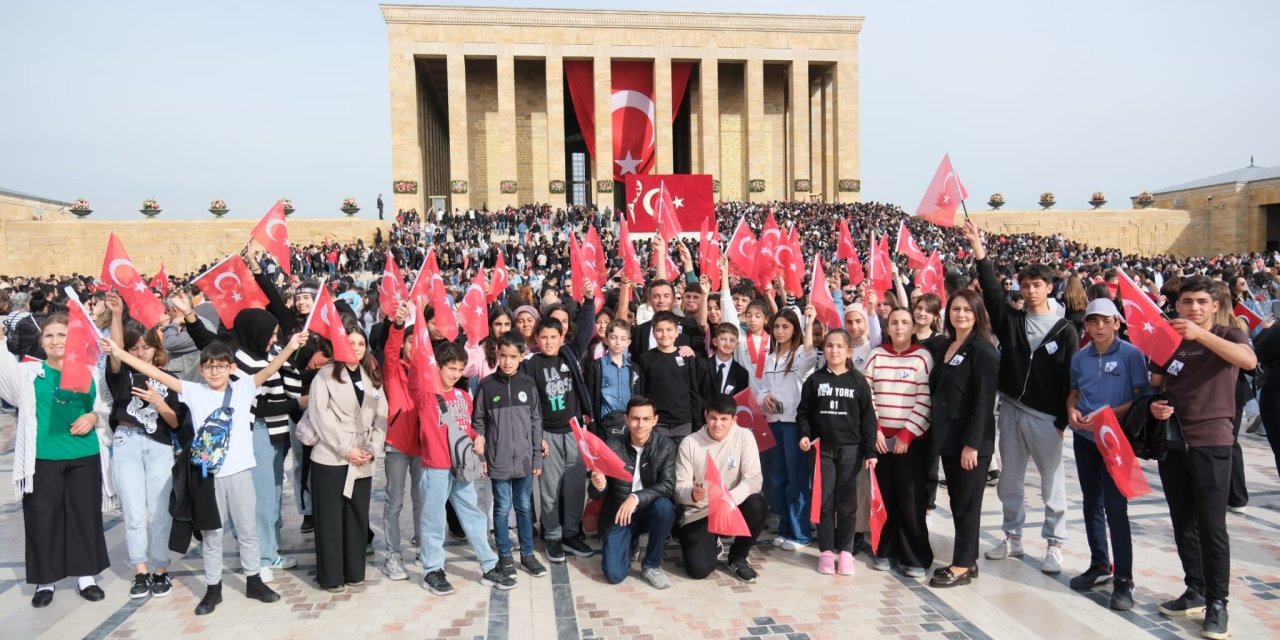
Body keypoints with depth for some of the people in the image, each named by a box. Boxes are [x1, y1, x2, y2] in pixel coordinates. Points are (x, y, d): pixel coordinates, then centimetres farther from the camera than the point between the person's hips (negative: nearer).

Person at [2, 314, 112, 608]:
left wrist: (94, 417, -8)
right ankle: (45, 581, 21)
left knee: (86, 516, 9)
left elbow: (105, 407, 12)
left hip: (85, 457, 1)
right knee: (42, 519, 5)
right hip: (43, 459, -1)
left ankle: (86, 576, 22)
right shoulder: (29, 373, 1)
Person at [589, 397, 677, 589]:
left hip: (649, 511, 1)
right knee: (614, 574, -15)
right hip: (619, 514, 0)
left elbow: (668, 485, -21)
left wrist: (636, 497, -35)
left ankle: (652, 565, -10)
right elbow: (595, 494, -7)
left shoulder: (666, 446, -11)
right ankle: (631, 541, 20)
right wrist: (598, 486, -32)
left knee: (664, 505, -33)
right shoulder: (613, 448, -12)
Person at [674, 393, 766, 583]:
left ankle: (737, 558, -2)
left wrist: (730, 498, -36)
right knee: (699, 569, -20)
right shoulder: (689, 443, -9)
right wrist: (692, 494, -34)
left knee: (758, 506, -31)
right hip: (699, 514, -1)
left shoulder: (744, 437, -8)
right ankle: (712, 544, 20)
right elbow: (679, 489, -9)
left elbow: (754, 478, -16)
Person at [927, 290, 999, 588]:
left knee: (967, 502, 2)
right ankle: (968, 560, 24)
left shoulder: (983, 350, -12)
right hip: (948, 435, 8)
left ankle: (962, 566, 11)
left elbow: (983, 401, -16)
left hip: (972, 438, -8)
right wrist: (937, 431, 9)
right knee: (956, 501, 13)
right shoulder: (943, 346, 12)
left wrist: (972, 443, -20)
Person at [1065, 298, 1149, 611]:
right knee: (1091, 504, 14)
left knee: (1115, 508, -6)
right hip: (1083, 438, 5)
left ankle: (1124, 579, 3)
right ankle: (1099, 565, 28)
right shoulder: (1080, 357, 5)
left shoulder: (1131, 354, -9)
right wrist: (1072, 411, -6)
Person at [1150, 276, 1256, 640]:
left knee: (1211, 525, -4)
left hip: (1211, 442, -4)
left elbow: (1249, 360, -24)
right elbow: (1154, 386, 14)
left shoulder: (1227, 336, -1)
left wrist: (1200, 334, -34)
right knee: (1183, 523, 11)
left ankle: (1217, 604, 6)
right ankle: (1196, 591, 23)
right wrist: (1153, 406, -9)